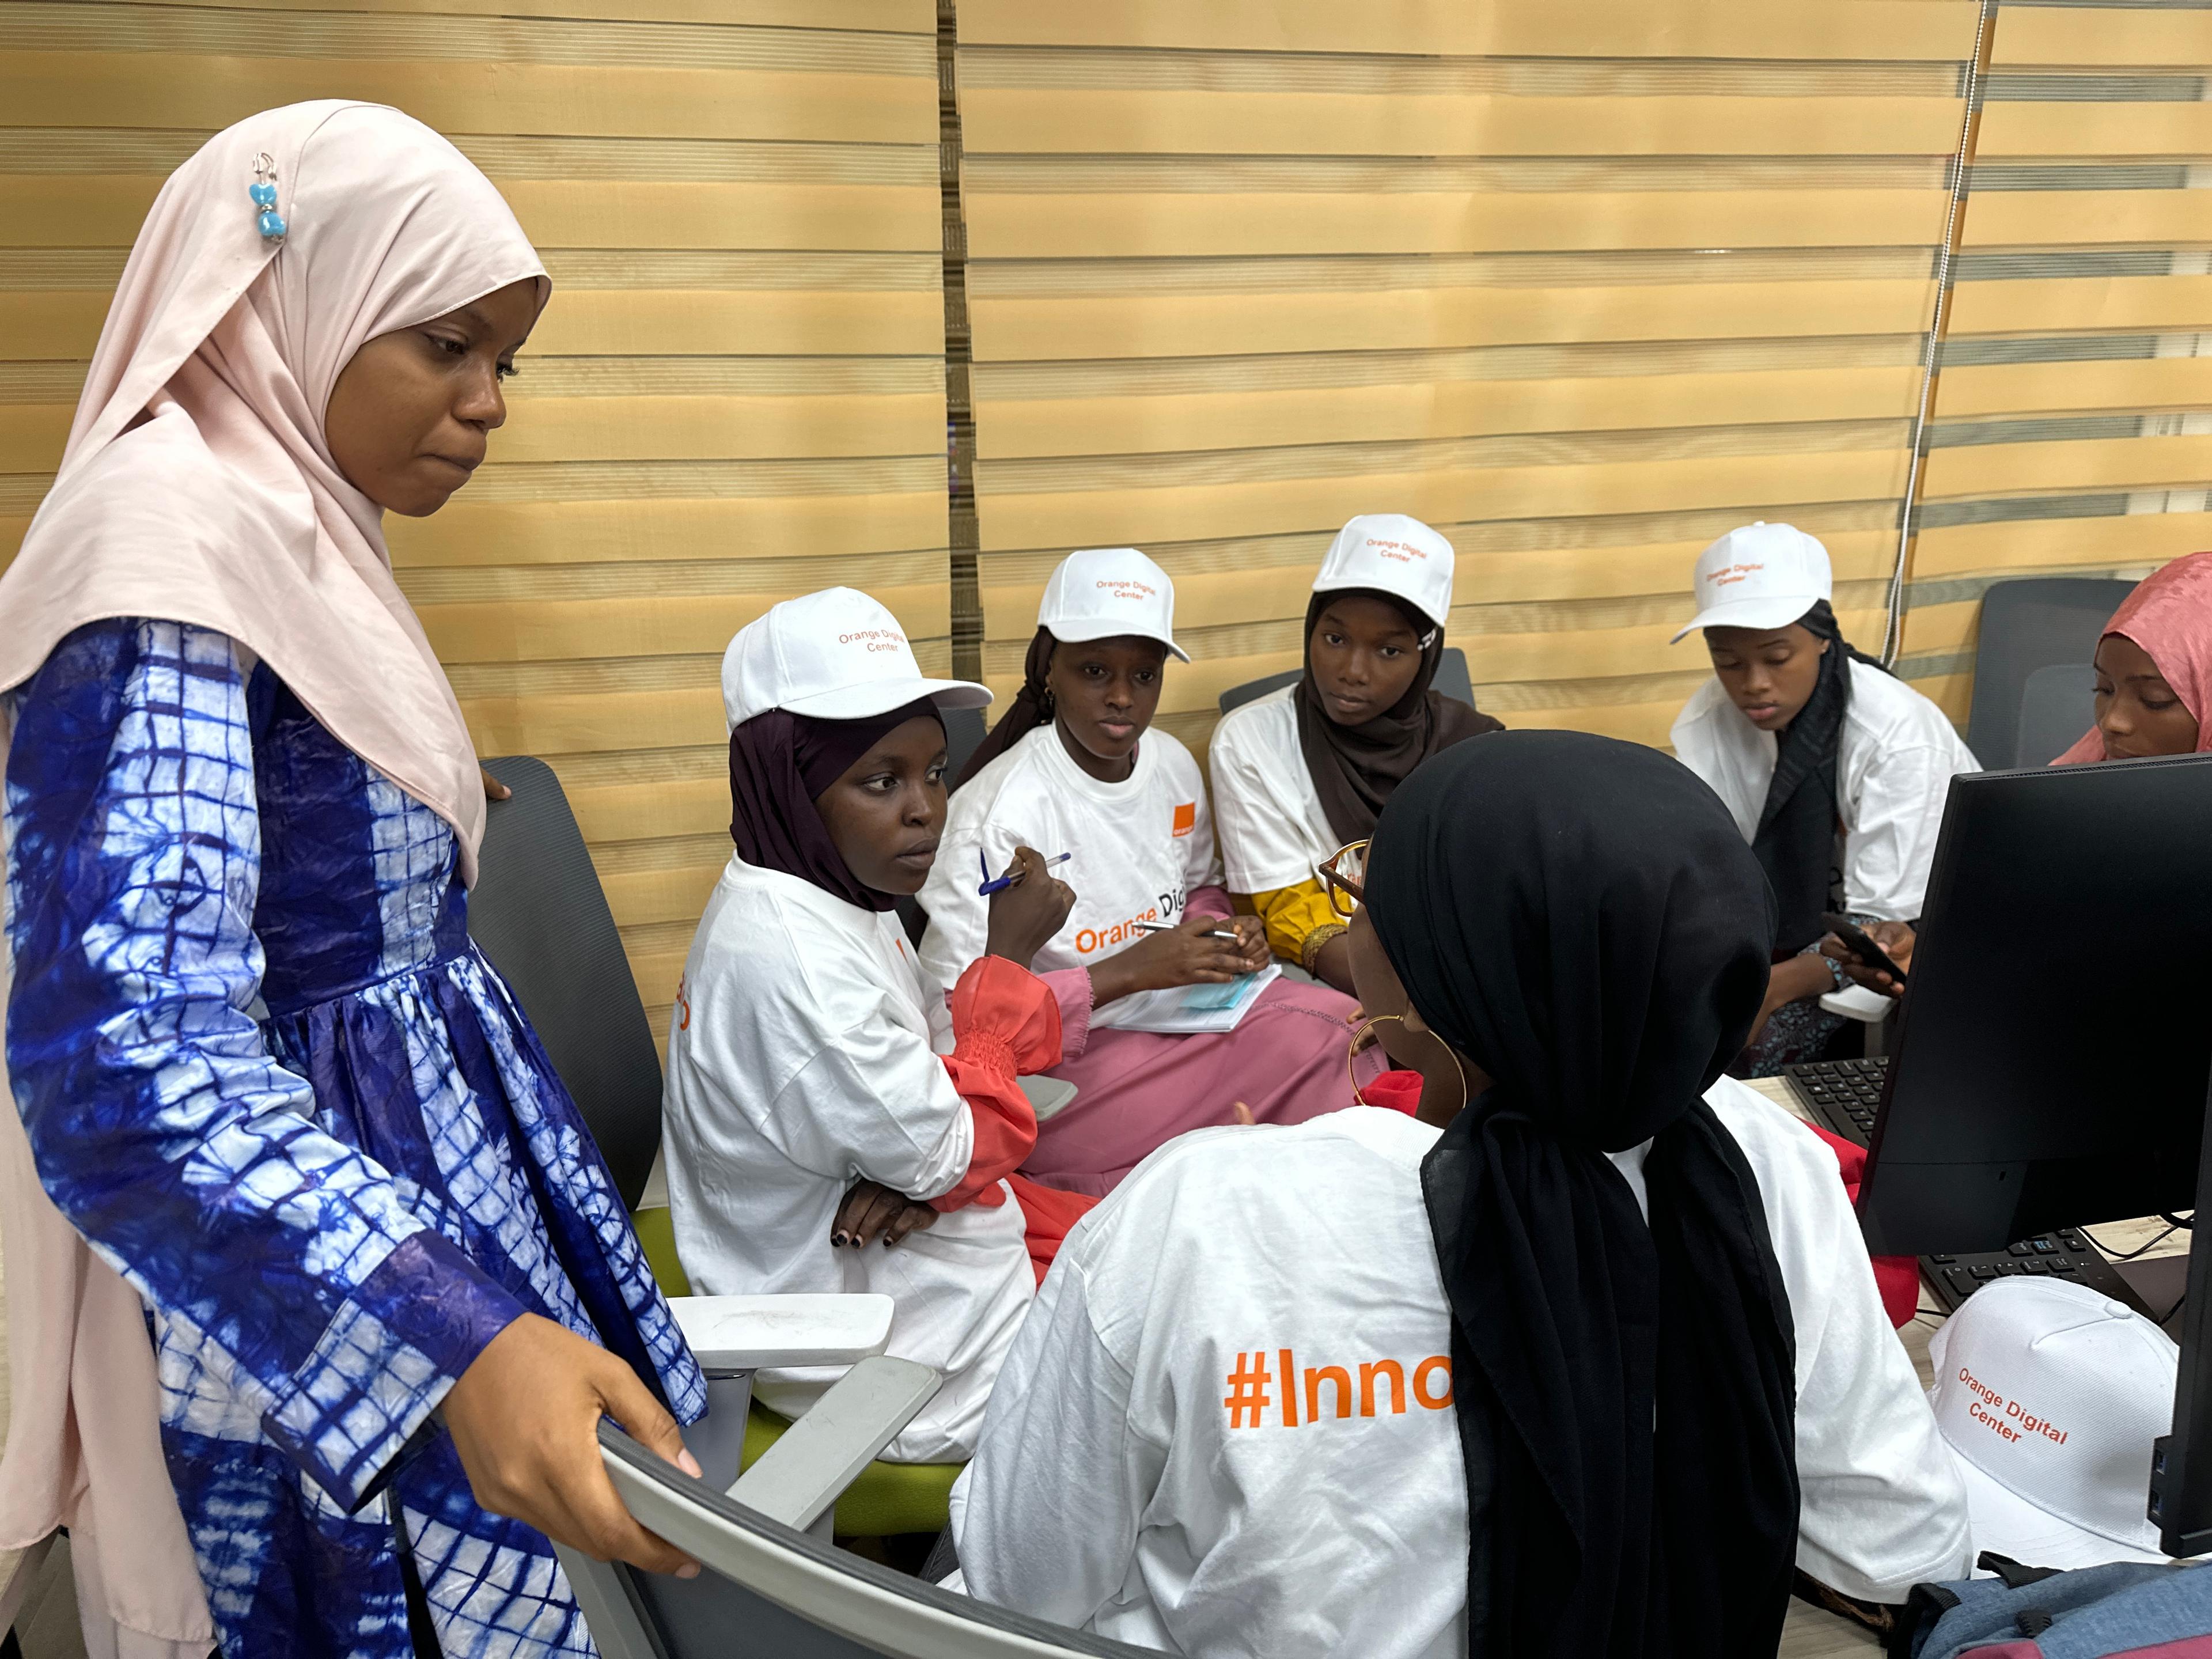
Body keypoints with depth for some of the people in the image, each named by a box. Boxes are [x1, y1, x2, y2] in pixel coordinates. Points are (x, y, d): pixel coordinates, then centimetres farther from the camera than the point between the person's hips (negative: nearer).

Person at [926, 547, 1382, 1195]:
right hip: (1054, 1070, -7)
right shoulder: (999, 813, -19)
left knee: (1345, 1029, -17)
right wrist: (1127, 972, -24)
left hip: (1174, 1009, 8)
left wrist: (1227, 933, -3)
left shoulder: (1173, 765, 2)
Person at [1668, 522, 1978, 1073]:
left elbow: (1885, 925, -27)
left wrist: (1775, 986, -44)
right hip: (1807, 912, 5)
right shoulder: (1707, 720, -11)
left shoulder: (1899, 736, -25)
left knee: (1768, 1033, -27)